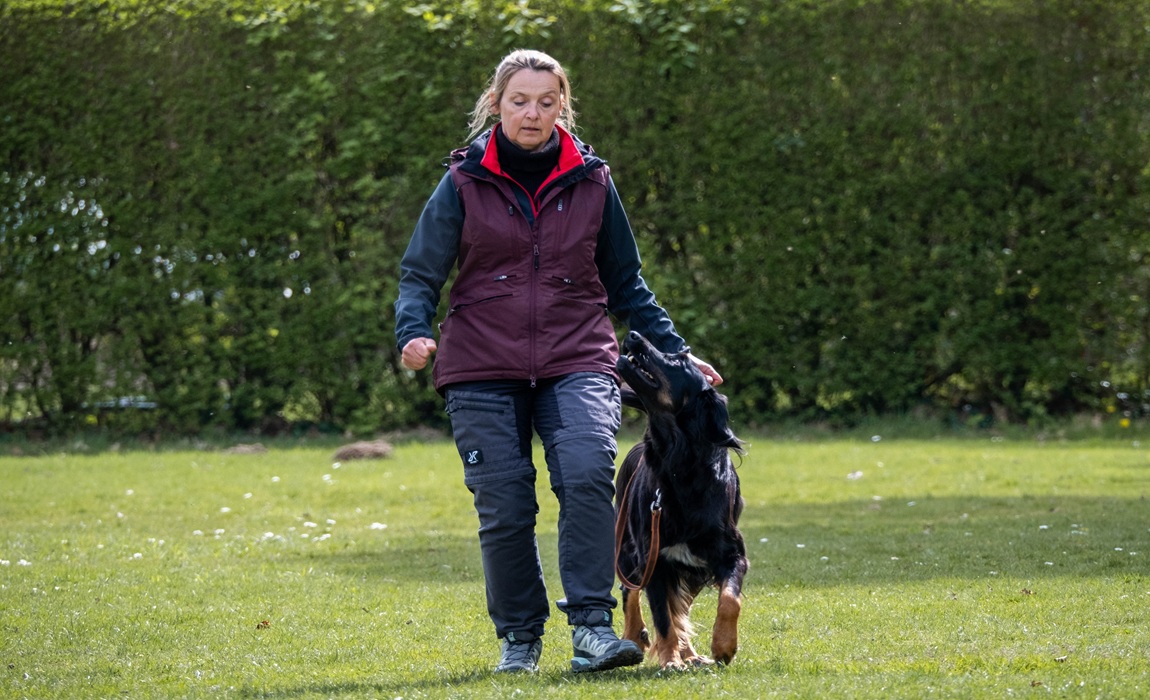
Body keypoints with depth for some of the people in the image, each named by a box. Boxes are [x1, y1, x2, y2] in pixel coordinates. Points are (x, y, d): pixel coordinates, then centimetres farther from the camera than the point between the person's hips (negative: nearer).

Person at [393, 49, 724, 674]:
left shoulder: (591, 182, 8)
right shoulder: (464, 183, 3)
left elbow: (625, 284, 17)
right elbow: (420, 274, 2)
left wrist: (675, 353, 11)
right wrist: (414, 333, -18)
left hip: (576, 364, 0)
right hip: (483, 371, 0)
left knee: (587, 475, -23)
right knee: (504, 507, -3)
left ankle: (592, 627, -21)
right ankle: (519, 638, 15)